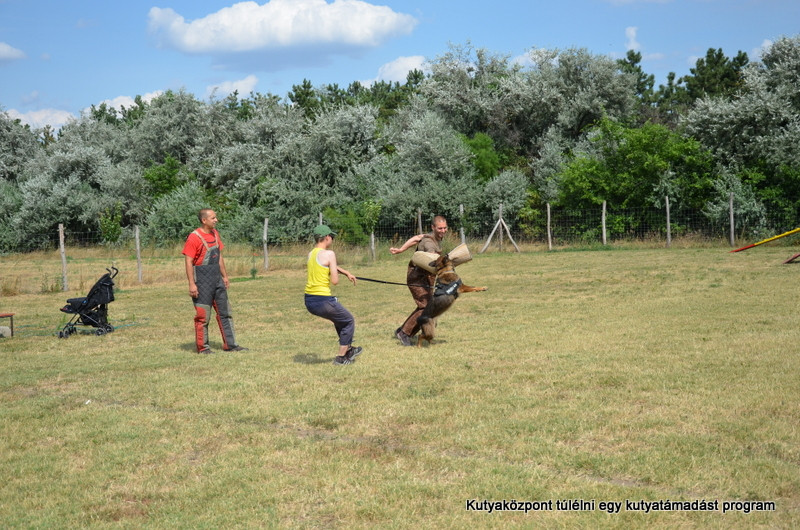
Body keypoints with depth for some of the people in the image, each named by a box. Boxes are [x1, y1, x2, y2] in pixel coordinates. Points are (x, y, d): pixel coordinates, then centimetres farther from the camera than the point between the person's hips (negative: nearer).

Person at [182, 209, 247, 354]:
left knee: (225, 312, 8)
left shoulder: (215, 234, 10)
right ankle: (203, 347, 9)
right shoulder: (194, 237, -14)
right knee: (203, 315, -1)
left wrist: (225, 276, 18)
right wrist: (191, 284, -20)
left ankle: (230, 344, 14)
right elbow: (188, 262, -16)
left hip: (217, 279, 8)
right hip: (202, 280, -8)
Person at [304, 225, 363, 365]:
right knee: (349, 321, 14)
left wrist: (346, 273, 34)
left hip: (309, 301, 8)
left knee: (339, 318, 31)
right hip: (323, 300, -8)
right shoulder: (329, 254, -12)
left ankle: (348, 349, 40)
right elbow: (335, 281, -13)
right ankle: (341, 357, 15)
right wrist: (336, 273, 8)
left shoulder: (311, 254, 12)